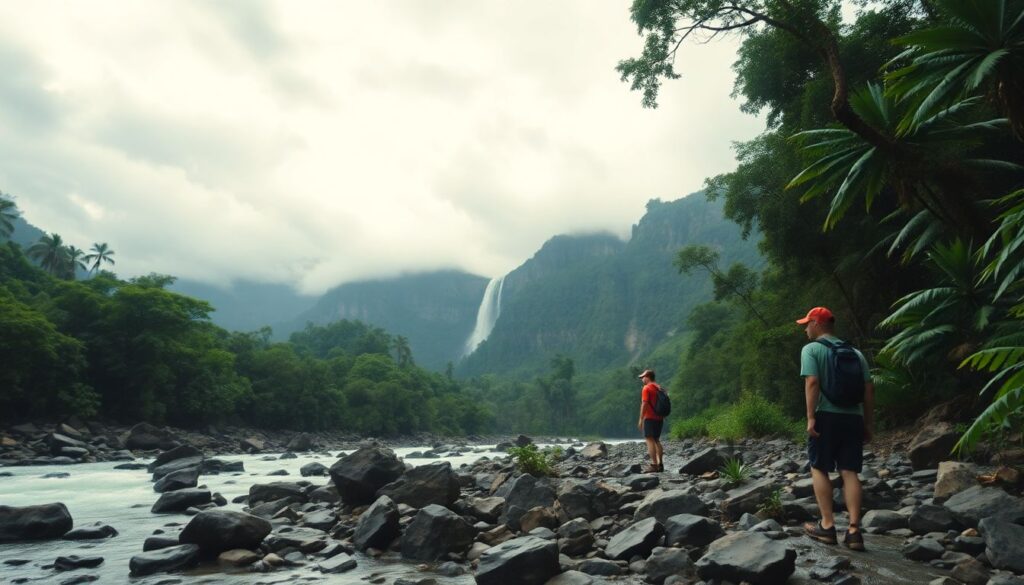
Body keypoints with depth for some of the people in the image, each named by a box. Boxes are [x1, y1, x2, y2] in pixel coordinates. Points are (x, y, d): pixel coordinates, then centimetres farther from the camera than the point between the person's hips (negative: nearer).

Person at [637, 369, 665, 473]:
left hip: (650, 418, -8)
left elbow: (644, 404, -16)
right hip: (659, 418, 8)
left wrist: (641, 419, -14)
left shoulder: (646, 388, -9)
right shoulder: (659, 388, 15)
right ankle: (660, 464, 15)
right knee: (656, 440, 16)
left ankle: (654, 465, -14)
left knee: (650, 440, -8)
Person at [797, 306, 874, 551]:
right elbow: (869, 389, 11)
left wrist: (811, 417, -16)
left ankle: (827, 525, 4)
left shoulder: (811, 349, -1)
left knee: (819, 468, 7)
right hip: (853, 417, 5)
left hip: (827, 416, -5)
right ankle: (854, 530, -1)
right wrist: (867, 423, 14)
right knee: (850, 472, 5)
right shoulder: (855, 352, 16)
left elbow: (812, 382, -15)